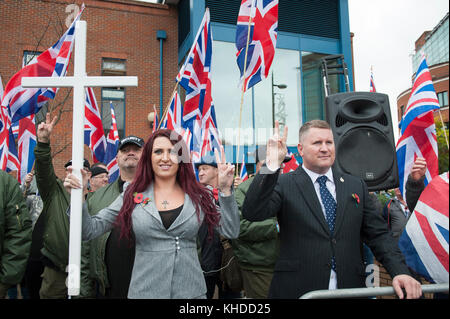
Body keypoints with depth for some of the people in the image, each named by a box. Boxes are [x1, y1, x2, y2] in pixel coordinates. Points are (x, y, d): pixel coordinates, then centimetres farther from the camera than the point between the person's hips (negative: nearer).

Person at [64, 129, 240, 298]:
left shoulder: (198, 196, -1)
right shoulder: (132, 196, -2)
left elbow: (231, 232, -4)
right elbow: (90, 231, -2)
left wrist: (225, 190, -13)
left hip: (191, 291, 1)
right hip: (145, 291, 0)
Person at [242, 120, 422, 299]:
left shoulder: (357, 186, 8)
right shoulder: (284, 184, -4)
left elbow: (378, 235, 7)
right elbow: (252, 213, -18)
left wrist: (400, 271, -7)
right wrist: (271, 166, -25)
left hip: (350, 287, 4)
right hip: (297, 290, -3)